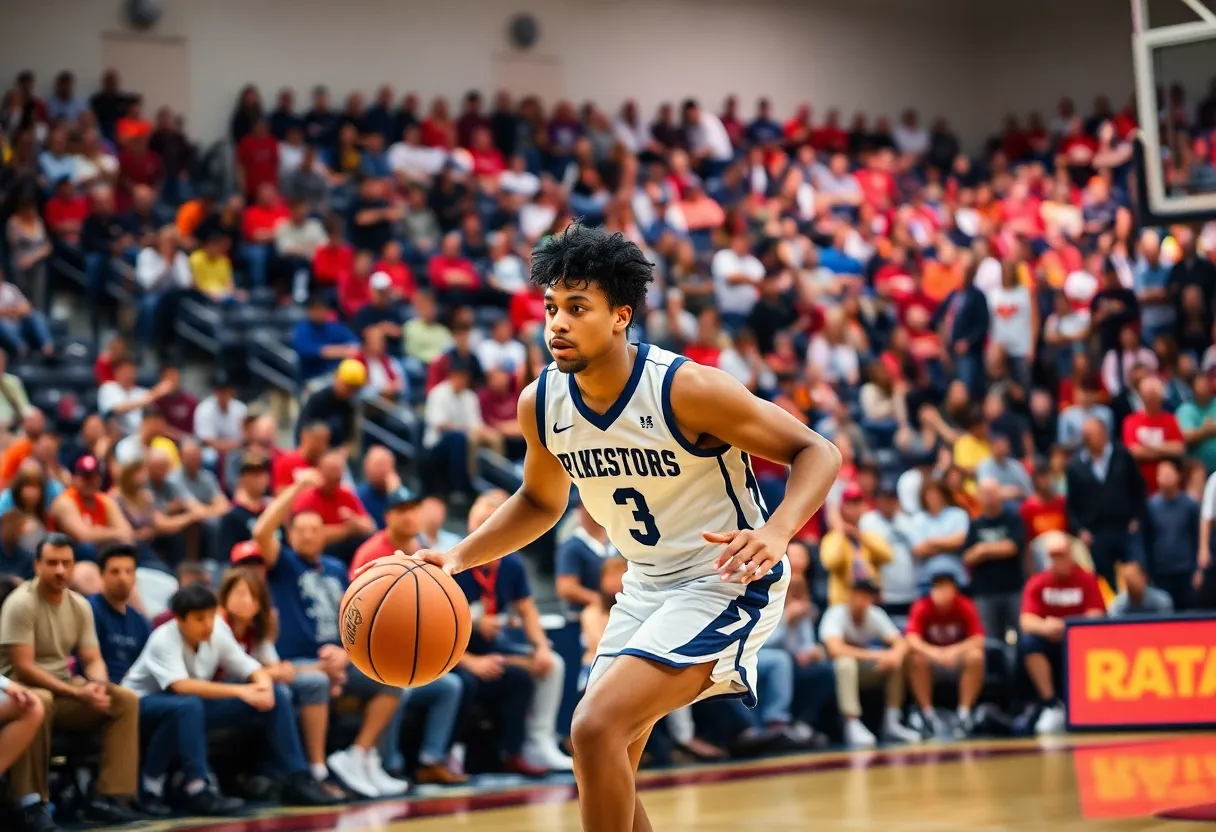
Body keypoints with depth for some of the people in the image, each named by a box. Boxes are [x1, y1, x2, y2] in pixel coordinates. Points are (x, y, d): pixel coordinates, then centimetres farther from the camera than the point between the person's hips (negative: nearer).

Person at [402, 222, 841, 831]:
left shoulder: (686, 389, -25)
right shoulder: (540, 404, -6)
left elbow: (816, 451, -19)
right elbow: (541, 502, 14)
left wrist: (776, 534, -38)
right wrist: (457, 557, -1)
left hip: (725, 582, -7)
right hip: (646, 584, 7)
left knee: (596, 726, -22)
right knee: (604, 775, 10)